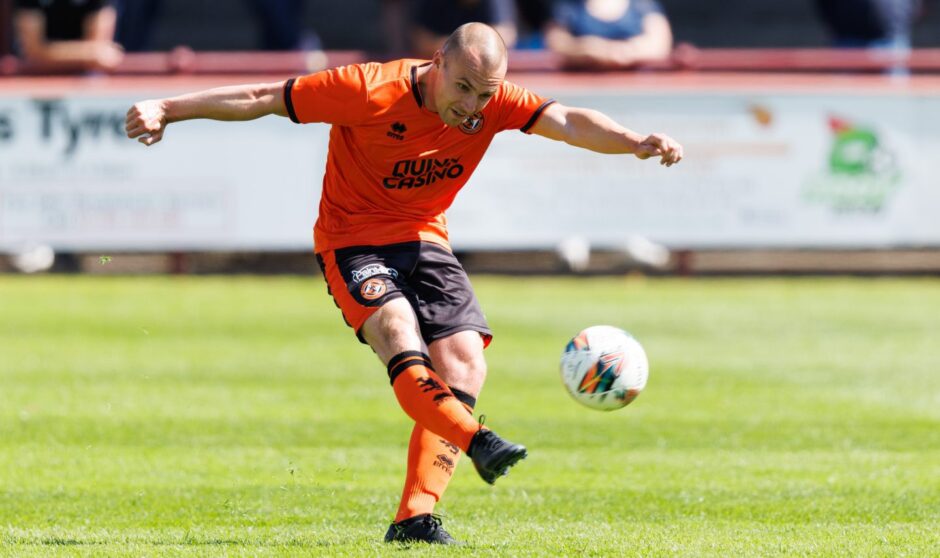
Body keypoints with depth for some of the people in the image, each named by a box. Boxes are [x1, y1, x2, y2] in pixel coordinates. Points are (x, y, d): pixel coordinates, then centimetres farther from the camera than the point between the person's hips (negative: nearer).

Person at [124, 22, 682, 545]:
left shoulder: (495, 103, -8)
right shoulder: (369, 91, -20)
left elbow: (566, 121, -22)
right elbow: (262, 99, -15)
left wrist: (637, 143, -40)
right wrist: (166, 110, -15)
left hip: (426, 239, 5)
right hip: (354, 240, -4)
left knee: (465, 364, -13)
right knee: (401, 341, -31)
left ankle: (416, 517, -14)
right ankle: (479, 442, -48)